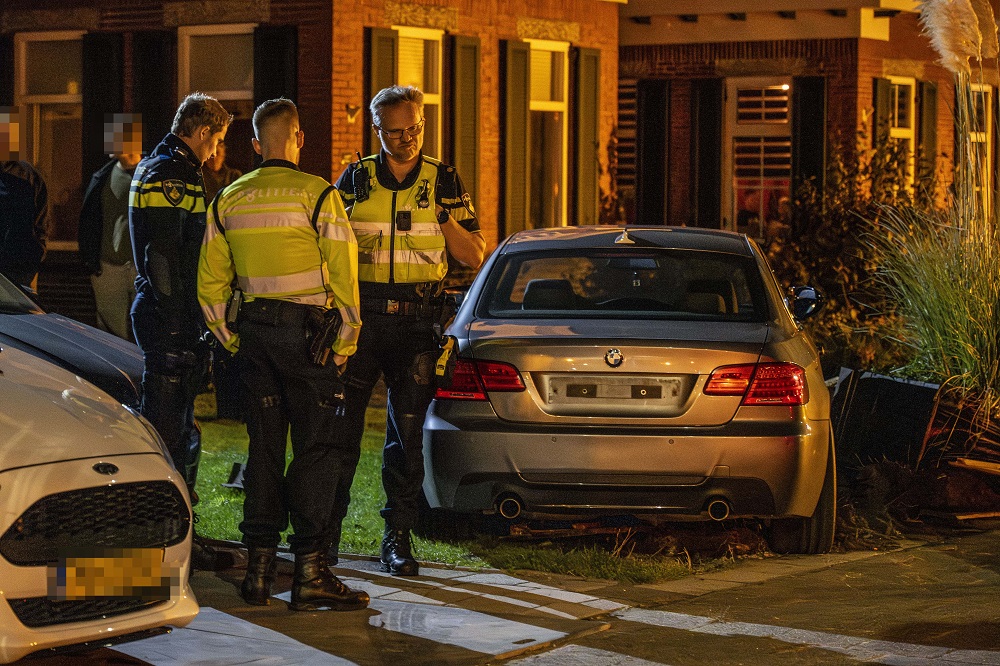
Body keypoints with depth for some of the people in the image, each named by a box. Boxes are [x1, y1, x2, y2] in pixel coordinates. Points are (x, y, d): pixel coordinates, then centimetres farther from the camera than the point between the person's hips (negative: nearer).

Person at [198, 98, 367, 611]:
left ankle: (258, 568, 11)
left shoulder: (228, 201, 8)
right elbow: (343, 275, -10)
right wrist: (344, 343, -1)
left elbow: (210, 285, 11)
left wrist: (232, 341, 18)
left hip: (254, 332, 5)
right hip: (308, 330, -5)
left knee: (264, 447, 11)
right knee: (317, 448, -2)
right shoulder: (316, 195, -8)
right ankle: (310, 571, -6)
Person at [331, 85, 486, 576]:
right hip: (360, 315, 0)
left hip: (417, 320, 0)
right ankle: (327, 529, 9)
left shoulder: (444, 181, 6)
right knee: (341, 424, -2)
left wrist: (443, 214, -9)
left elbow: (474, 256, 3)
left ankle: (398, 538, 7)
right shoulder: (355, 180, 6)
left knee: (407, 433, 1)